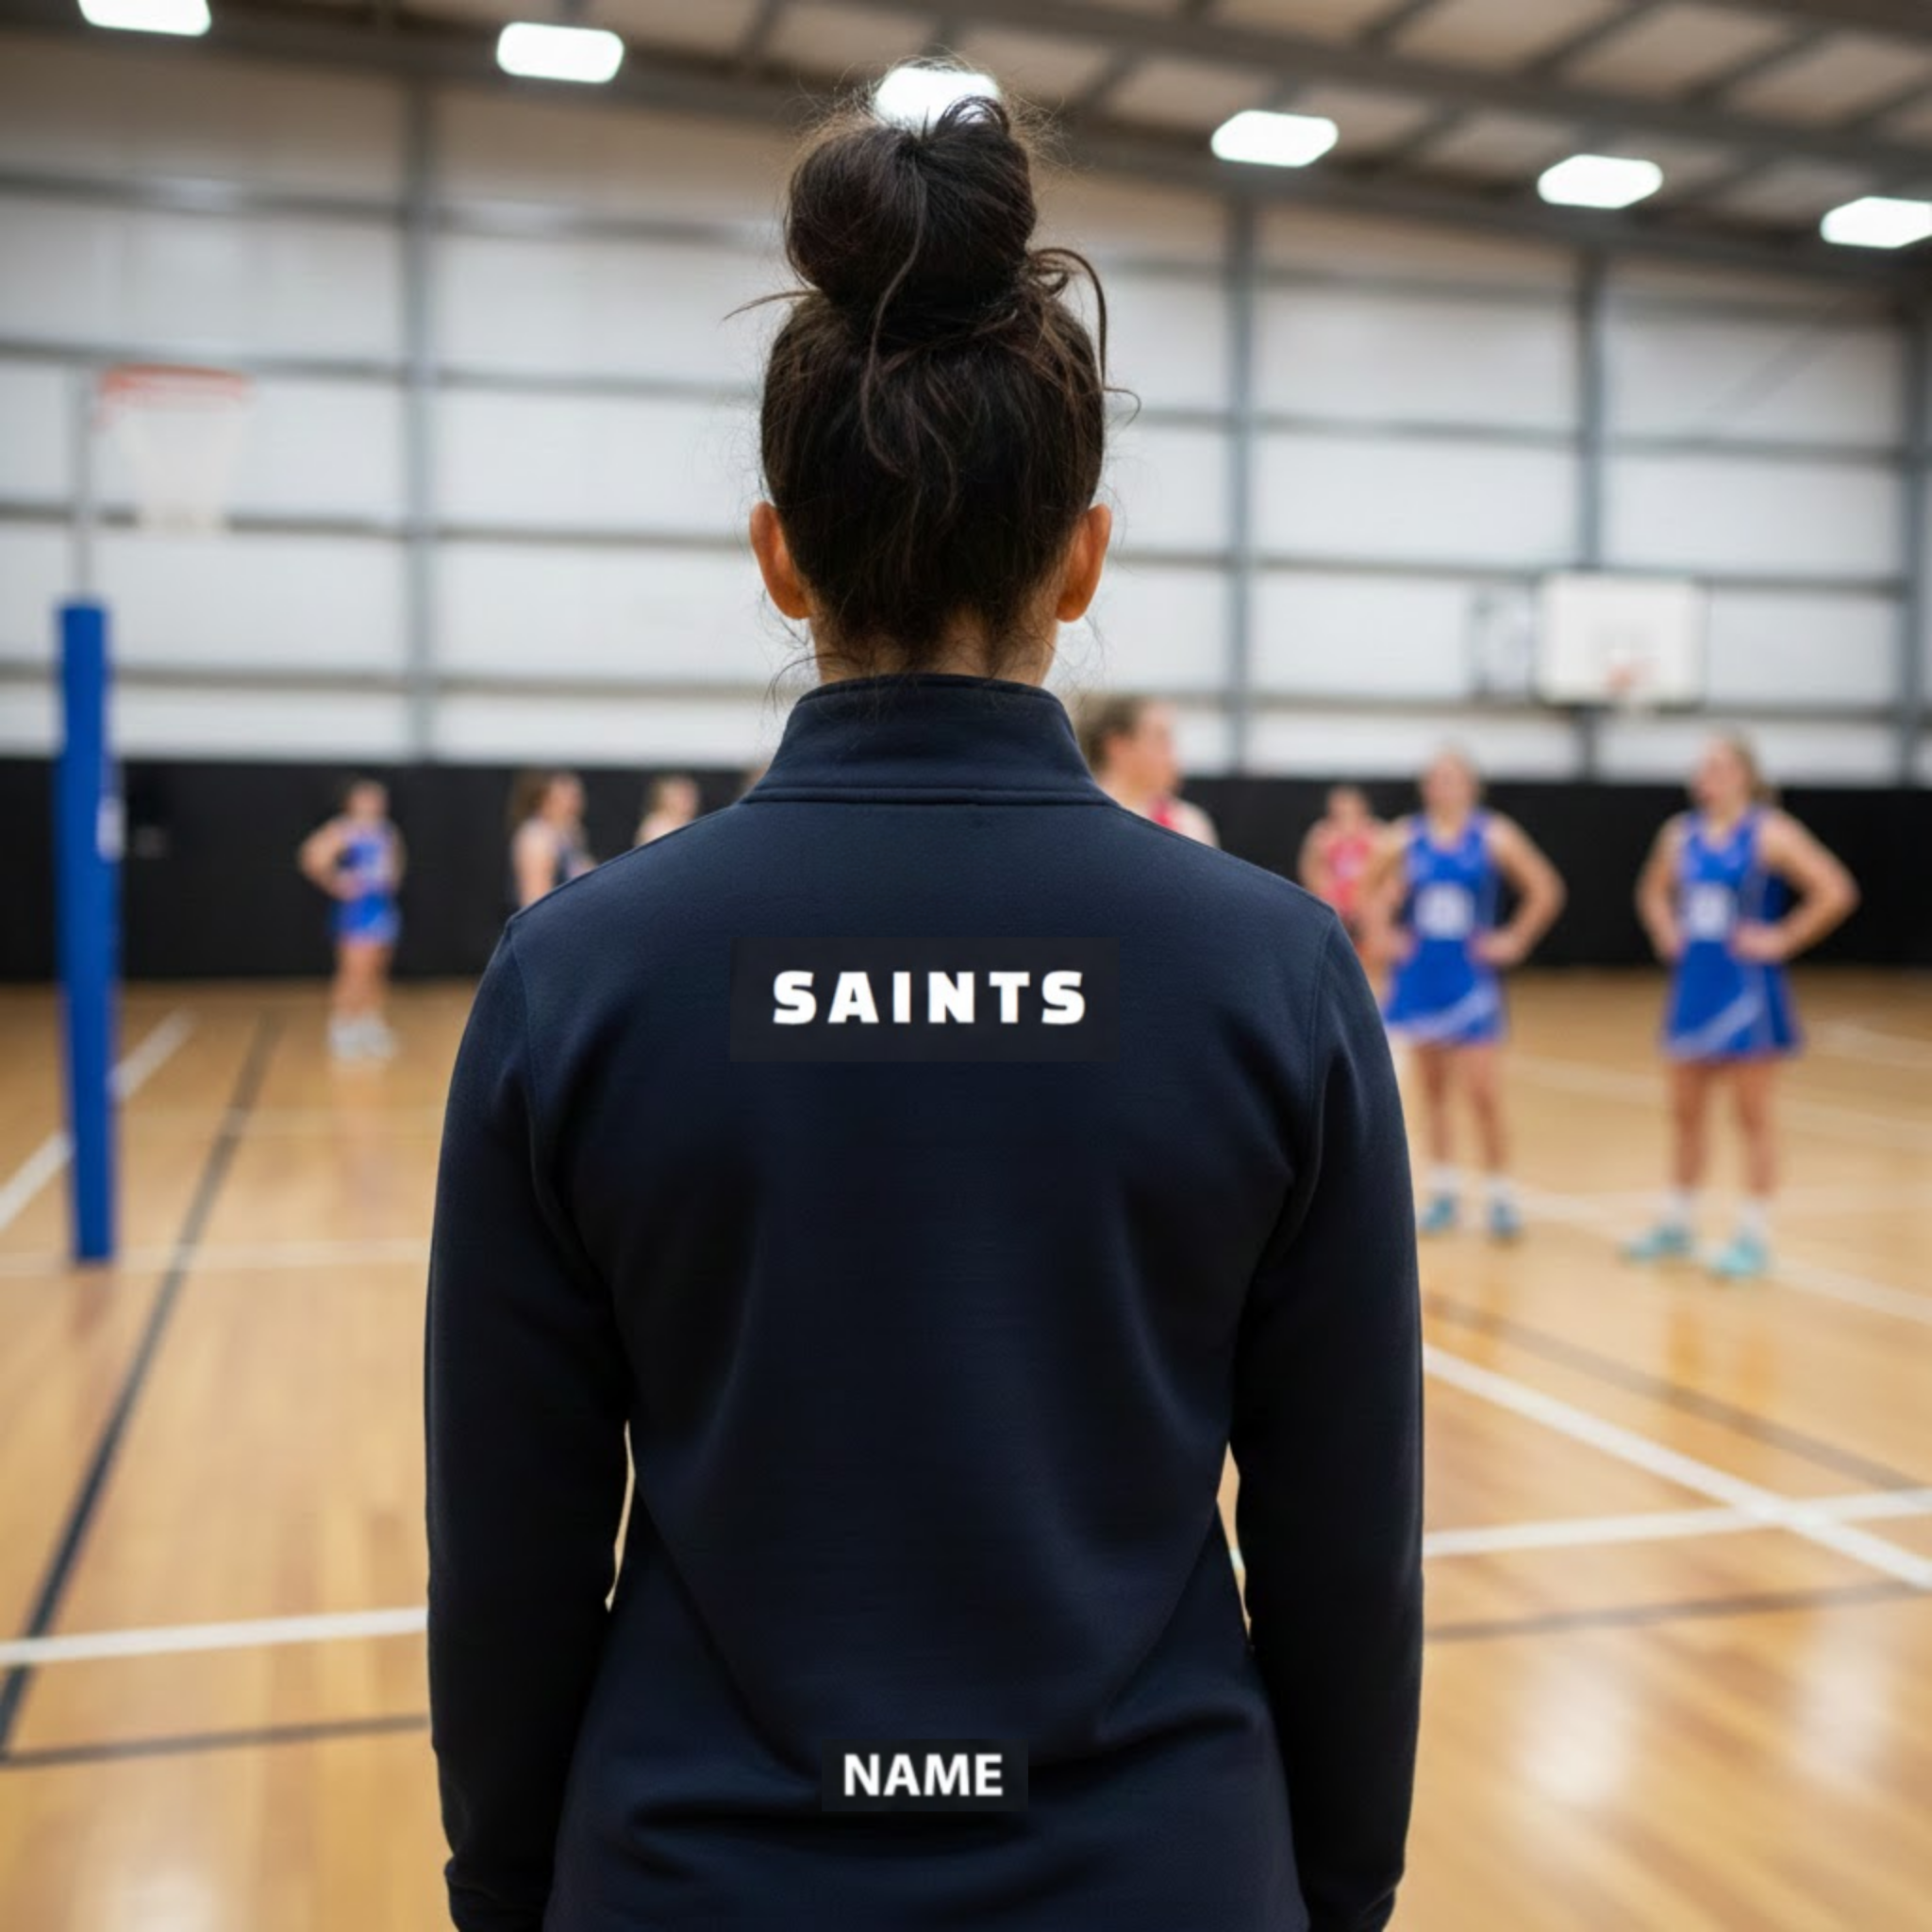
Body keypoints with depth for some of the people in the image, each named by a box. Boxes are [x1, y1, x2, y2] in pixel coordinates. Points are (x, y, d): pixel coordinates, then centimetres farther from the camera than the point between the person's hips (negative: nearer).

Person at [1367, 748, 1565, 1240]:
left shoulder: (1494, 835, -5)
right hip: (1419, 976, 3)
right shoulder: (1404, 838, 1)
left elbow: (1545, 890, 0)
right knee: (1432, 1089, 9)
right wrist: (1380, 935, 4)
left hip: (1470, 977, -3)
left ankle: (1501, 1195, 5)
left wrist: (1515, 941, -4)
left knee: (1482, 1092, -7)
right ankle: (1442, 1191, 18)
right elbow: (1366, 890, 13)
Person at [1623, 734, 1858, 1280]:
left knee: (1752, 1112, 2)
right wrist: (1666, 933, 9)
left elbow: (1835, 891, -15)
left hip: (1748, 986, -6)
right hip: (1694, 984, 6)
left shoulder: (1770, 833, -9)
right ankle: (1677, 1222, 24)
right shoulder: (1681, 833, 7)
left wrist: (1783, 939, -15)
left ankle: (1754, 1235, 9)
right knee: (1686, 1110, 12)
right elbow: (1654, 891, 25)